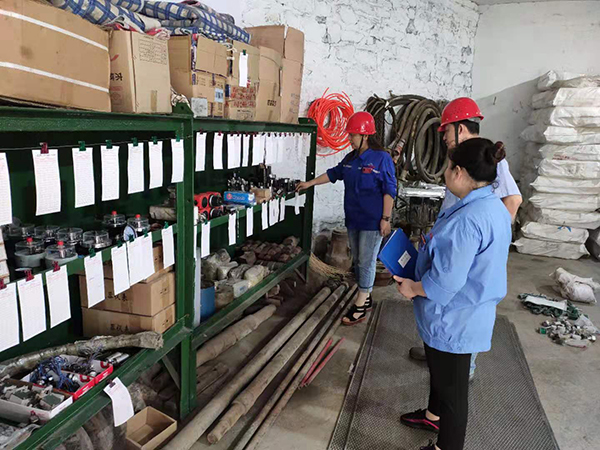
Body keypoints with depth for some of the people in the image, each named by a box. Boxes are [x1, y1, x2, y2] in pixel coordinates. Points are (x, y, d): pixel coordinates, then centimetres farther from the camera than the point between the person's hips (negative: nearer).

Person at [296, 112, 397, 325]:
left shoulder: (382, 158, -13)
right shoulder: (351, 158, 9)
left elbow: (389, 190, -13)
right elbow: (334, 173, 22)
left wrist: (386, 218, -15)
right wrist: (310, 183, 20)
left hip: (372, 221, -7)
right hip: (353, 219, 8)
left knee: (366, 262, -2)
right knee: (357, 260, 14)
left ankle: (360, 307, 8)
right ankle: (365, 298, 29)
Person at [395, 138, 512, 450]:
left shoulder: (467, 219, -32)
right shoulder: (494, 207, 2)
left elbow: (446, 280, -31)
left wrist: (413, 288, -14)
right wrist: (431, 245, 10)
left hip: (453, 319, -10)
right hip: (466, 314, 10)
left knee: (451, 385, 10)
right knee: (440, 371, 30)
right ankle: (434, 415, 53)